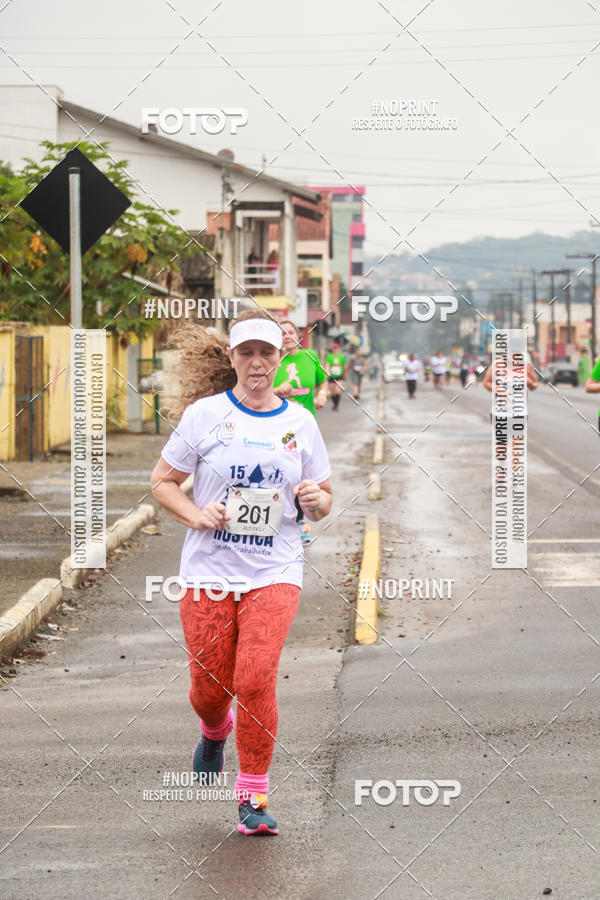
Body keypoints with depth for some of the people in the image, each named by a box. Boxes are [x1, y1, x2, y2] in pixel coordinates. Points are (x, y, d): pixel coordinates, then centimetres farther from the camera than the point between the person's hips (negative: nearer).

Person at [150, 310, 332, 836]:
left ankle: (254, 796, 0)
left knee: (255, 680, -15)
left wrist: (316, 500, -10)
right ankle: (215, 731, 43)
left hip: (274, 573, 0)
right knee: (208, 686, 4)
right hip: (208, 570, 0)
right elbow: (163, 481, 5)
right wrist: (196, 516, -12)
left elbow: (322, 504, 13)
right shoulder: (205, 414, -1)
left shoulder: (300, 422, 6)